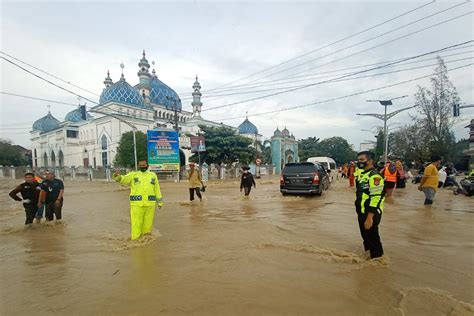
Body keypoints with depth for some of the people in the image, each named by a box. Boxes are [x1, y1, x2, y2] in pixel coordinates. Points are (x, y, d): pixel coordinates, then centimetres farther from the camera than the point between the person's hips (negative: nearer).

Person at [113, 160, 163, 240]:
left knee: (148, 222, 9)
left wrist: (160, 201, 9)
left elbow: (157, 189, 11)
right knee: (136, 222, 0)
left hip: (150, 203, 2)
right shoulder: (133, 175, 6)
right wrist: (117, 175, -31)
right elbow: (122, 179, -9)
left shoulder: (153, 175, 10)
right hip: (137, 203, -1)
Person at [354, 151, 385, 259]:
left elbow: (376, 198, -26)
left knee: (373, 238, 2)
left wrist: (369, 217, -27)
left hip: (370, 214, -10)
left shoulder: (374, 176, -20)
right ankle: (367, 255, 39)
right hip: (362, 213, 10)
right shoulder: (362, 174, 13)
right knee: (365, 236, 22)